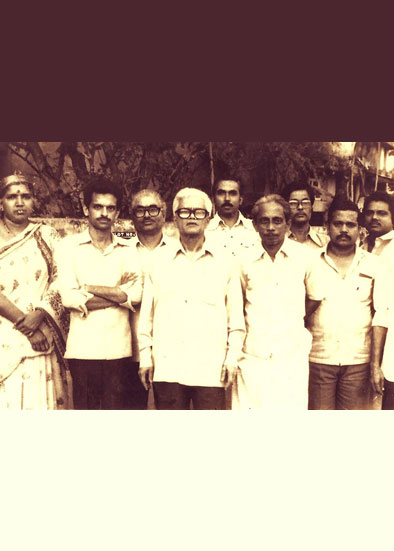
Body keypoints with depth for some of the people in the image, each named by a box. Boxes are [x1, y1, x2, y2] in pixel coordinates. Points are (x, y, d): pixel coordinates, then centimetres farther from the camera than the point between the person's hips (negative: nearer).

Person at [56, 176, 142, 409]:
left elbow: (136, 294, -5)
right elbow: (69, 297, -8)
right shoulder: (70, 245, 4)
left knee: (115, 407, 6)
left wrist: (88, 288, -6)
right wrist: (118, 293, -7)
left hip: (119, 346, 2)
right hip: (83, 346, -2)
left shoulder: (128, 250, 10)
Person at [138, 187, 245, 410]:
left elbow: (236, 318, 9)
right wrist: (145, 357, 8)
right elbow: (146, 314, 12)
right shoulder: (159, 260, 9)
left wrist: (232, 358, 3)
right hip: (167, 367, 1)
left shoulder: (225, 261, 8)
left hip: (210, 368, -1)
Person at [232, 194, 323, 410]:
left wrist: (293, 322, 8)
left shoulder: (304, 257, 1)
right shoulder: (246, 261, 2)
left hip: (292, 356, 0)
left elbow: (315, 297, 15)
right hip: (253, 357, 1)